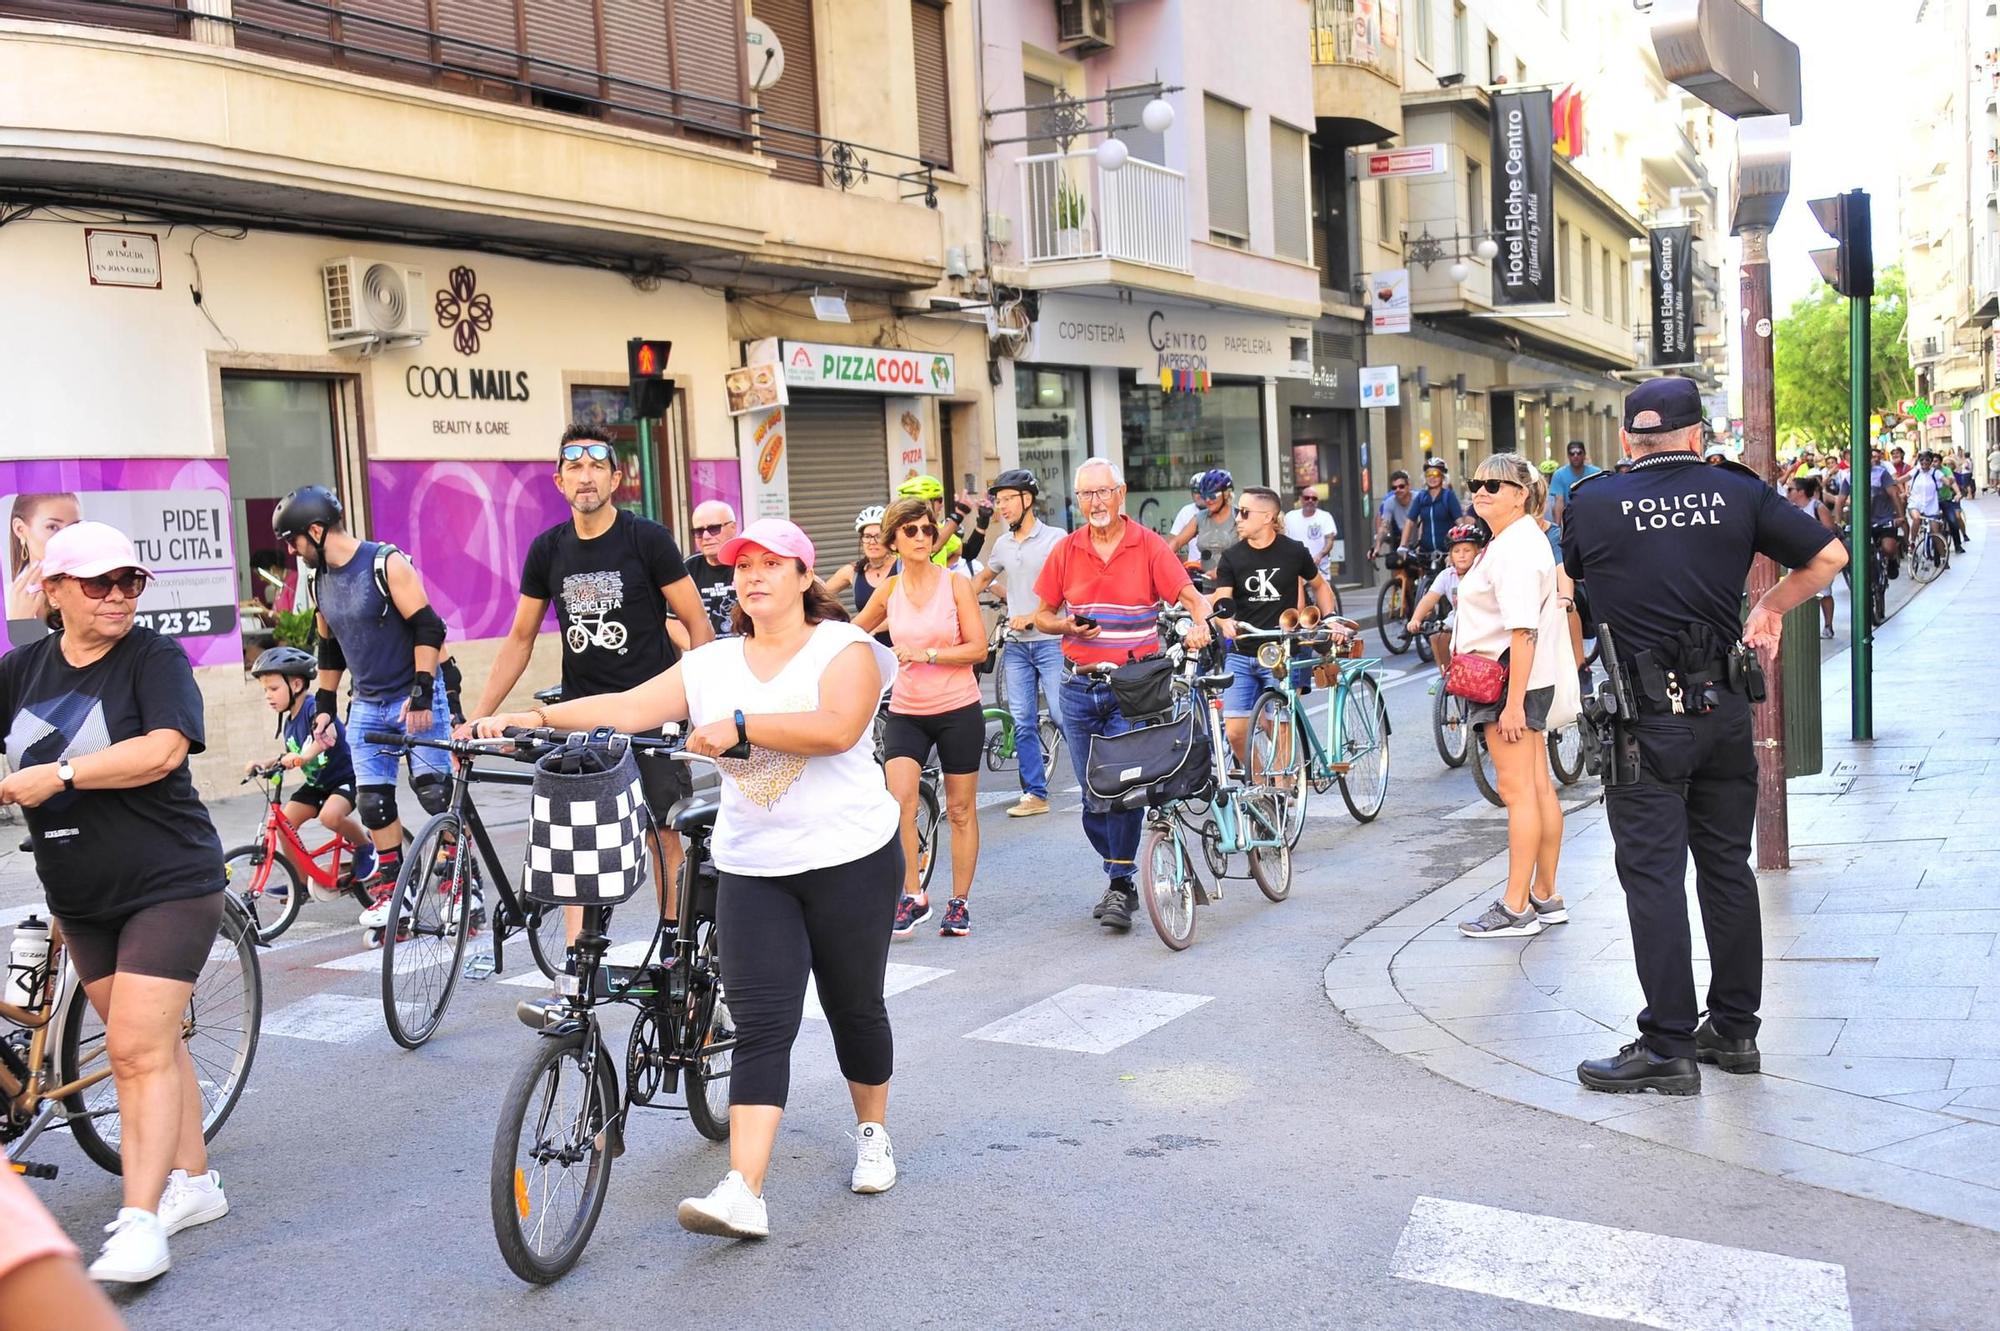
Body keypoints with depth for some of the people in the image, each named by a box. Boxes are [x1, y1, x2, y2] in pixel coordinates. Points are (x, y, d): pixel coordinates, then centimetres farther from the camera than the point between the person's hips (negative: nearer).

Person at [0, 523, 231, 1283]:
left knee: (139, 1049, -9)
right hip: (81, 898, 6)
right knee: (148, 1043, 13)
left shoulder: (155, 659, -11)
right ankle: (195, 1183, 26)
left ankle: (141, 1223, -4)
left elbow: (161, 751, -25)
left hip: (167, 887, -6)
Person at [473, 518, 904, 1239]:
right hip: (752, 868, 3)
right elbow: (630, 705, -1)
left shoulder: (845, 646, -5)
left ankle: (873, 1133, 36)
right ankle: (743, 1193, -12)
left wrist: (740, 725, -23)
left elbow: (837, 727, -23)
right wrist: (535, 716, -13)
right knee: (761, 1024, -6)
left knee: (854, 1006, 11)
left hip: (850, 859, -2)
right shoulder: (713, 663, 7)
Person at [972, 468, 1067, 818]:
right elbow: (983, 580, 28)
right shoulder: (1002, 545, 11)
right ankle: (1035, 793, 11)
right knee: (1023, 723, 4)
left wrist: (1033, 616, -17)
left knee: (1063, 714, -10)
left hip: (1050, 641, -5)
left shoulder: (1056, 538, -5)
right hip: (1016, 645, 5)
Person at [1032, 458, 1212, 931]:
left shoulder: (1149, 545, -1)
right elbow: (1042, 614, 12)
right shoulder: (1066, 551, 6)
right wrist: (1068, 626, -8)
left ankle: (1120, 885, -3)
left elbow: (1191, 596, -6)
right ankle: (1119, 878, 25)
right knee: (1093, 794, 8)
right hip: (1079, 688, 4)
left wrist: (1200, 623, -28)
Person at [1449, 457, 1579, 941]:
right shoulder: (1511, 540, 17)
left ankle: (1515, 908, -3)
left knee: (1516, 788, -7)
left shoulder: (1516, 547, -16)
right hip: (1527, 682, 11)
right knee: (1538, 788, 13)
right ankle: (1545, 897, 20)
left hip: (1513, 681, -11)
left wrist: (1514, 701, -27)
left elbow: (1523, 631, -24)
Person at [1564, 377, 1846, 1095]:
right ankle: (1735, 1030, 24)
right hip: (1724, 710, 4)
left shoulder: (1591, 503, -4)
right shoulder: (1737, 492, 1)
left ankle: (1668, 1048, 2)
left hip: (1643, 718, -3)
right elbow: (1829, 556, 5)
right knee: (1728, 868, 14)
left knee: (1654, 876, 0)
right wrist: (1770, 605, 19)